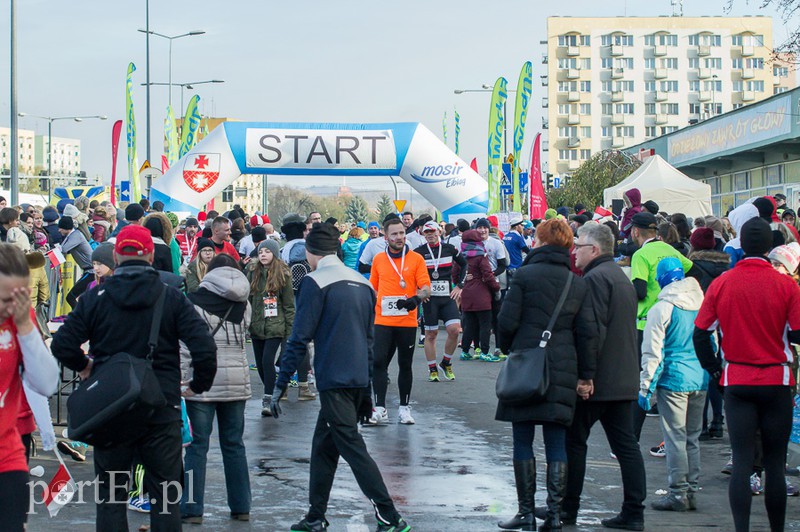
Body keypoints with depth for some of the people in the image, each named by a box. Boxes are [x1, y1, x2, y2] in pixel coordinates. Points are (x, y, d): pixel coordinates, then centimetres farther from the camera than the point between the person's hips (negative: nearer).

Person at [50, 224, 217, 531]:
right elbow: (204, 347, -12)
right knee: (165, 495, 8)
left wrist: (82, 367, 11)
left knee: (110, 498, 10)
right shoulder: (172, 298, -4)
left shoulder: (95, 298, -3)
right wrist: (199, 385, 4)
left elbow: (62, 344, -8)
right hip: (162, 410, 0)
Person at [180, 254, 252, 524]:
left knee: (197, 444, 0)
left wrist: (179, 380, -9)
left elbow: (185, 346, -10)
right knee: (234, 444, 12)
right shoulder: (244, 304, 9)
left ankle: (192, 509, -1)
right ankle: (241, 507, 15)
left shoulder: (194, 301, -4)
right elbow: (242, 341, 13)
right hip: (237, 381, 4)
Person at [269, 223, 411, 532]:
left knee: (352, 447, -5)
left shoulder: (315, 283, -8)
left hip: (334, 380, -8)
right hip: (359, 379, 8)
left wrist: (281, 384, -7)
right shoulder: (362, 284, 14)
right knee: (323, 446, 16)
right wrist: (367, 390, 24)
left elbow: (300, 337, -12)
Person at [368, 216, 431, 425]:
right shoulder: (378, 259, 7)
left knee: (405, 365, 8)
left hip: (407, 322, -1)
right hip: (383, 322, 1)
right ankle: (380, 409, -4)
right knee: (379, 363, -8)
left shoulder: (416, 259, 0)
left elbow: (426, 288, -6)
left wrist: (416, 299, -25)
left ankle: (404, 408, 19)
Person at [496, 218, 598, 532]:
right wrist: (586, 376, 8)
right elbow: (588, 332, 4)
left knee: (523, 441, 3)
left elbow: (507, 321, -7)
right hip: (563, 372, 4)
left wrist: (506, 348, 12)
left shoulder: (525, 275, -5)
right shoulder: (579, 284, 7)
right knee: (556, 444, 7)